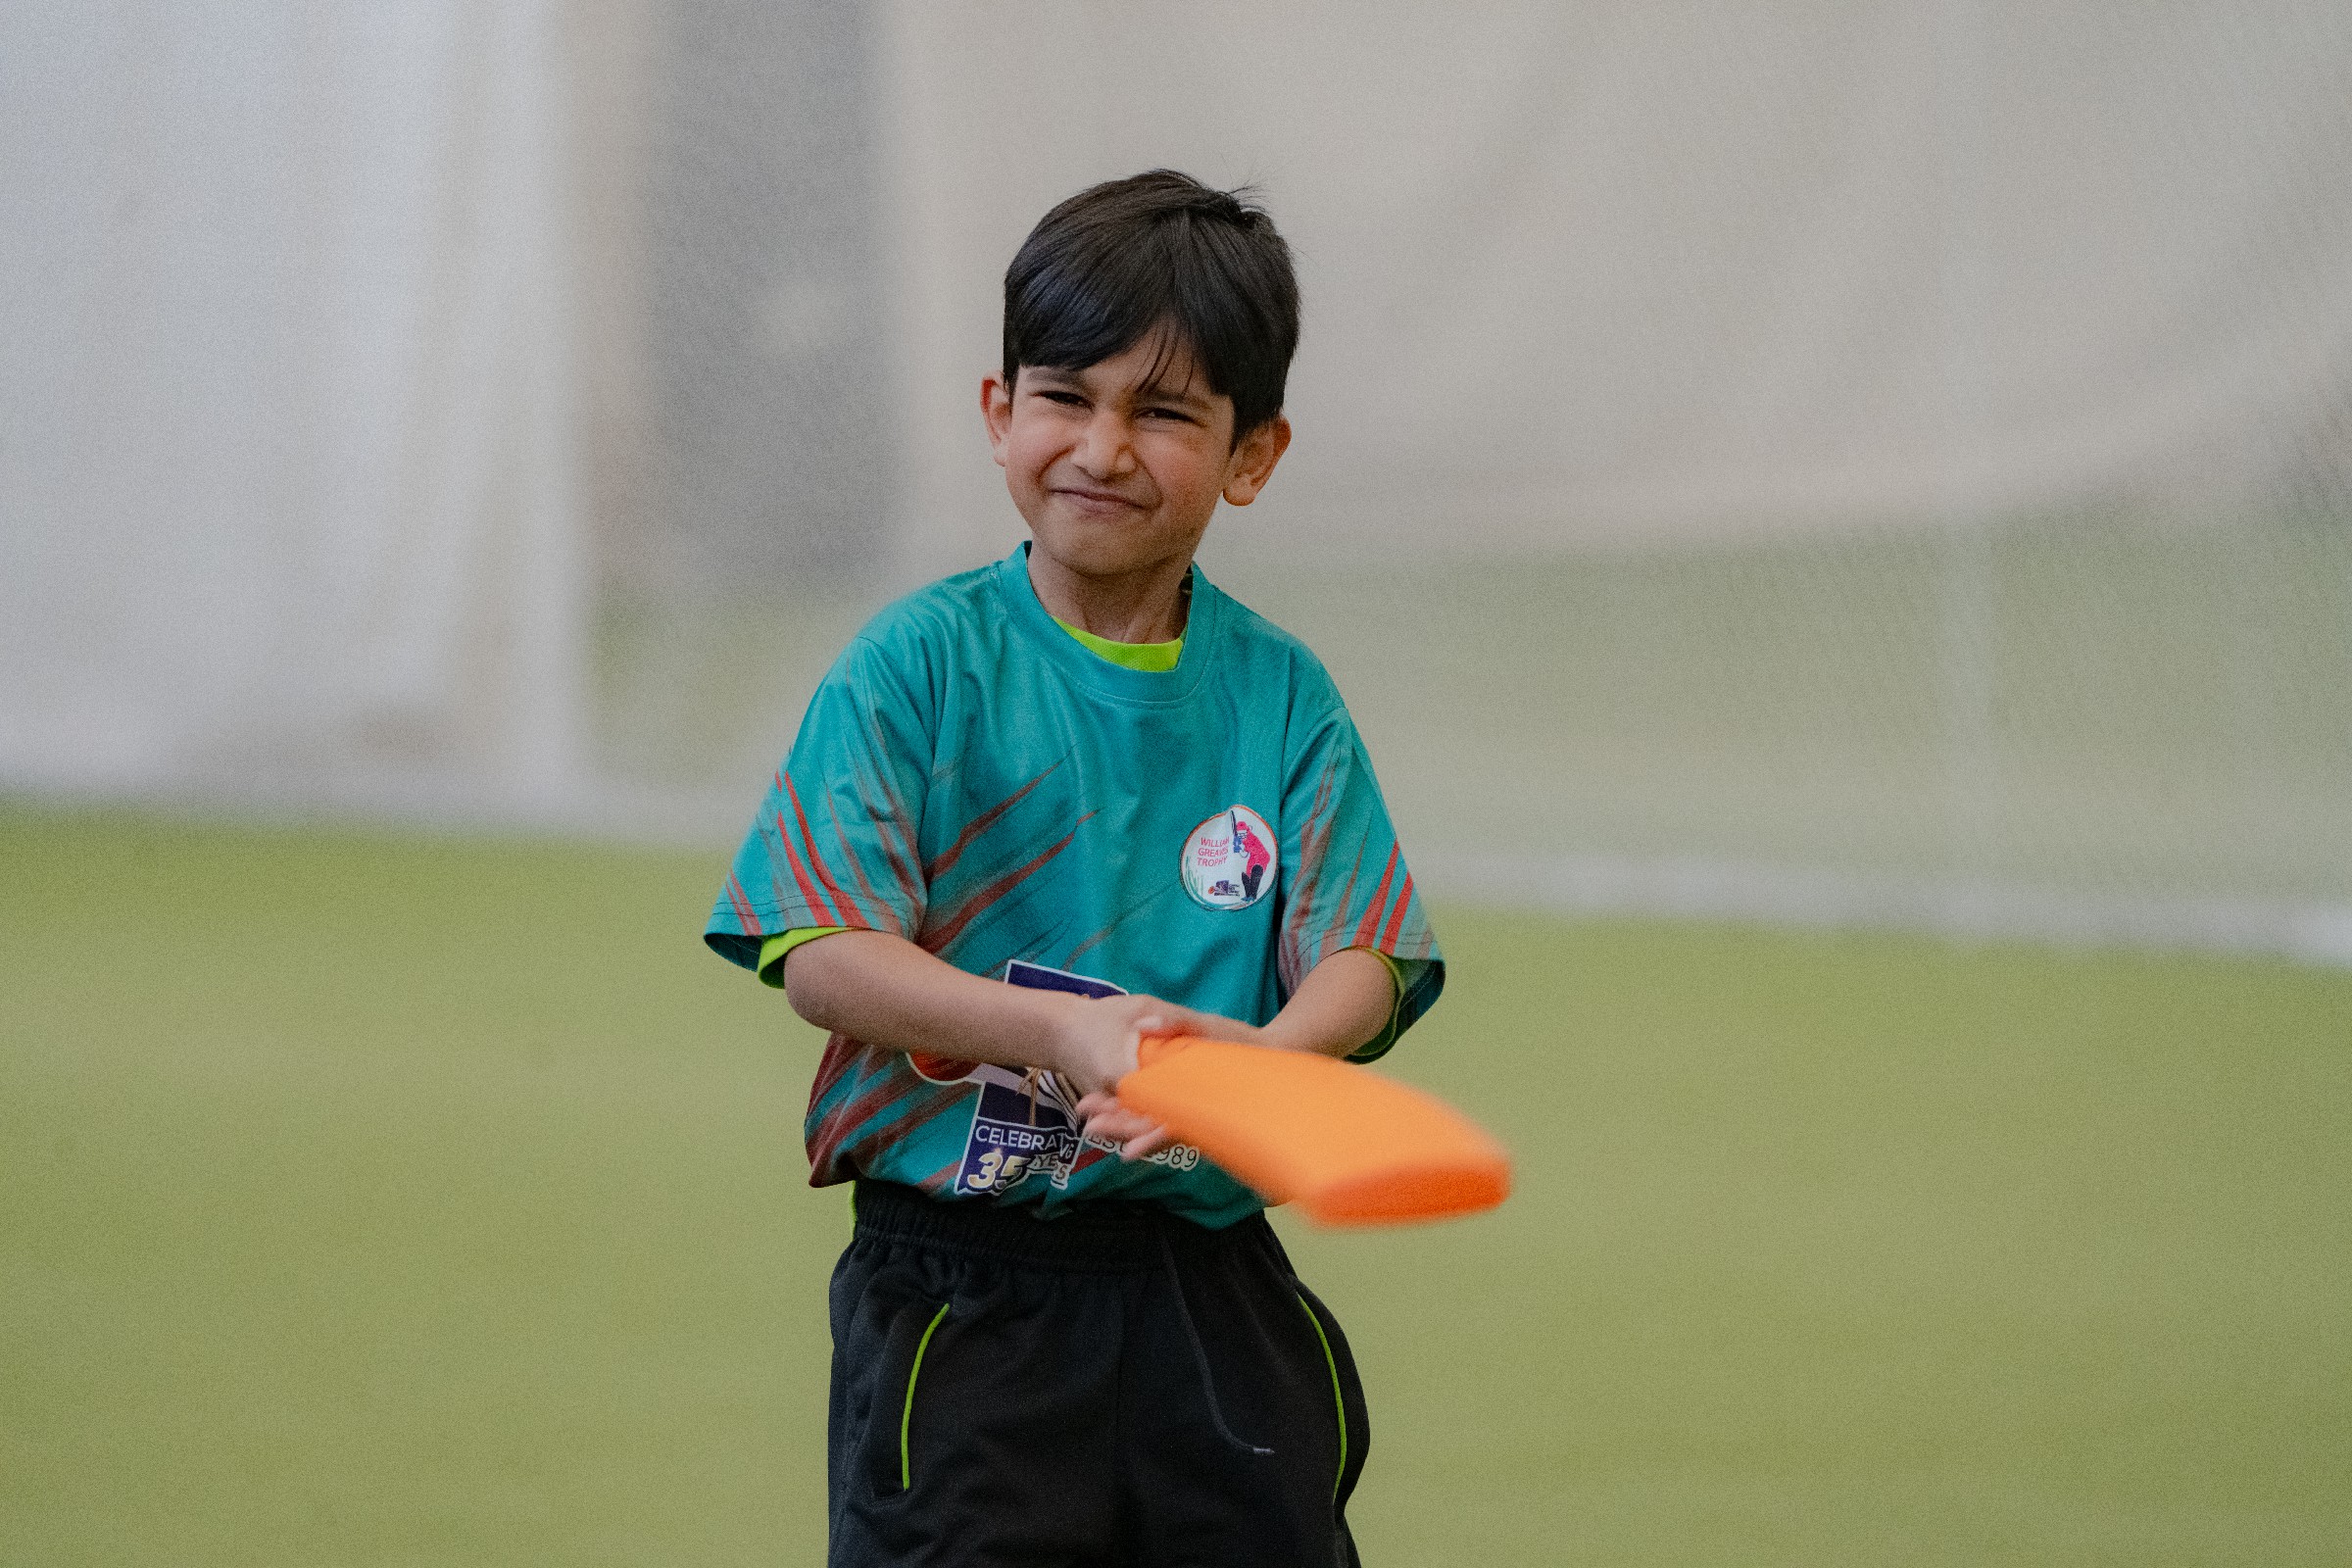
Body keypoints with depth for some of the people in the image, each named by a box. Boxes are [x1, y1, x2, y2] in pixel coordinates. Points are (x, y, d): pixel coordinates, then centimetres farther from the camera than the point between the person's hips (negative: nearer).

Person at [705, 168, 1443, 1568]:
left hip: (1213, 1297, 3)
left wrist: (1252, 1056, -27)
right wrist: (1060, 1032, -25)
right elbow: (824, 956, -10)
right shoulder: (919, 666, -3)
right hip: (961, 1292, -3)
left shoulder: (1281, 698, 5)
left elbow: (1356, 964, -3)